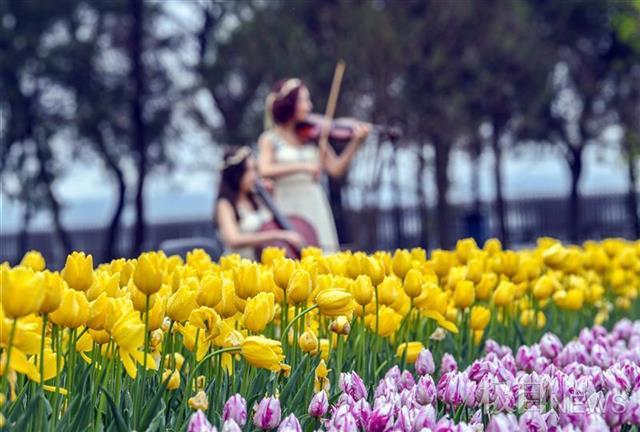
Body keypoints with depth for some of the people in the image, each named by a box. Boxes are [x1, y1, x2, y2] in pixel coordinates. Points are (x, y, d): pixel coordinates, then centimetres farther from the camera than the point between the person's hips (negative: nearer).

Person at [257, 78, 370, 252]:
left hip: (314, 204, 3)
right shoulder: (270, 139, 1)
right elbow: (265, 170, -15)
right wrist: (302, 166, -21)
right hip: (286, 207, -3)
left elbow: (336, 169, 6)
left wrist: (356, 142, -4)